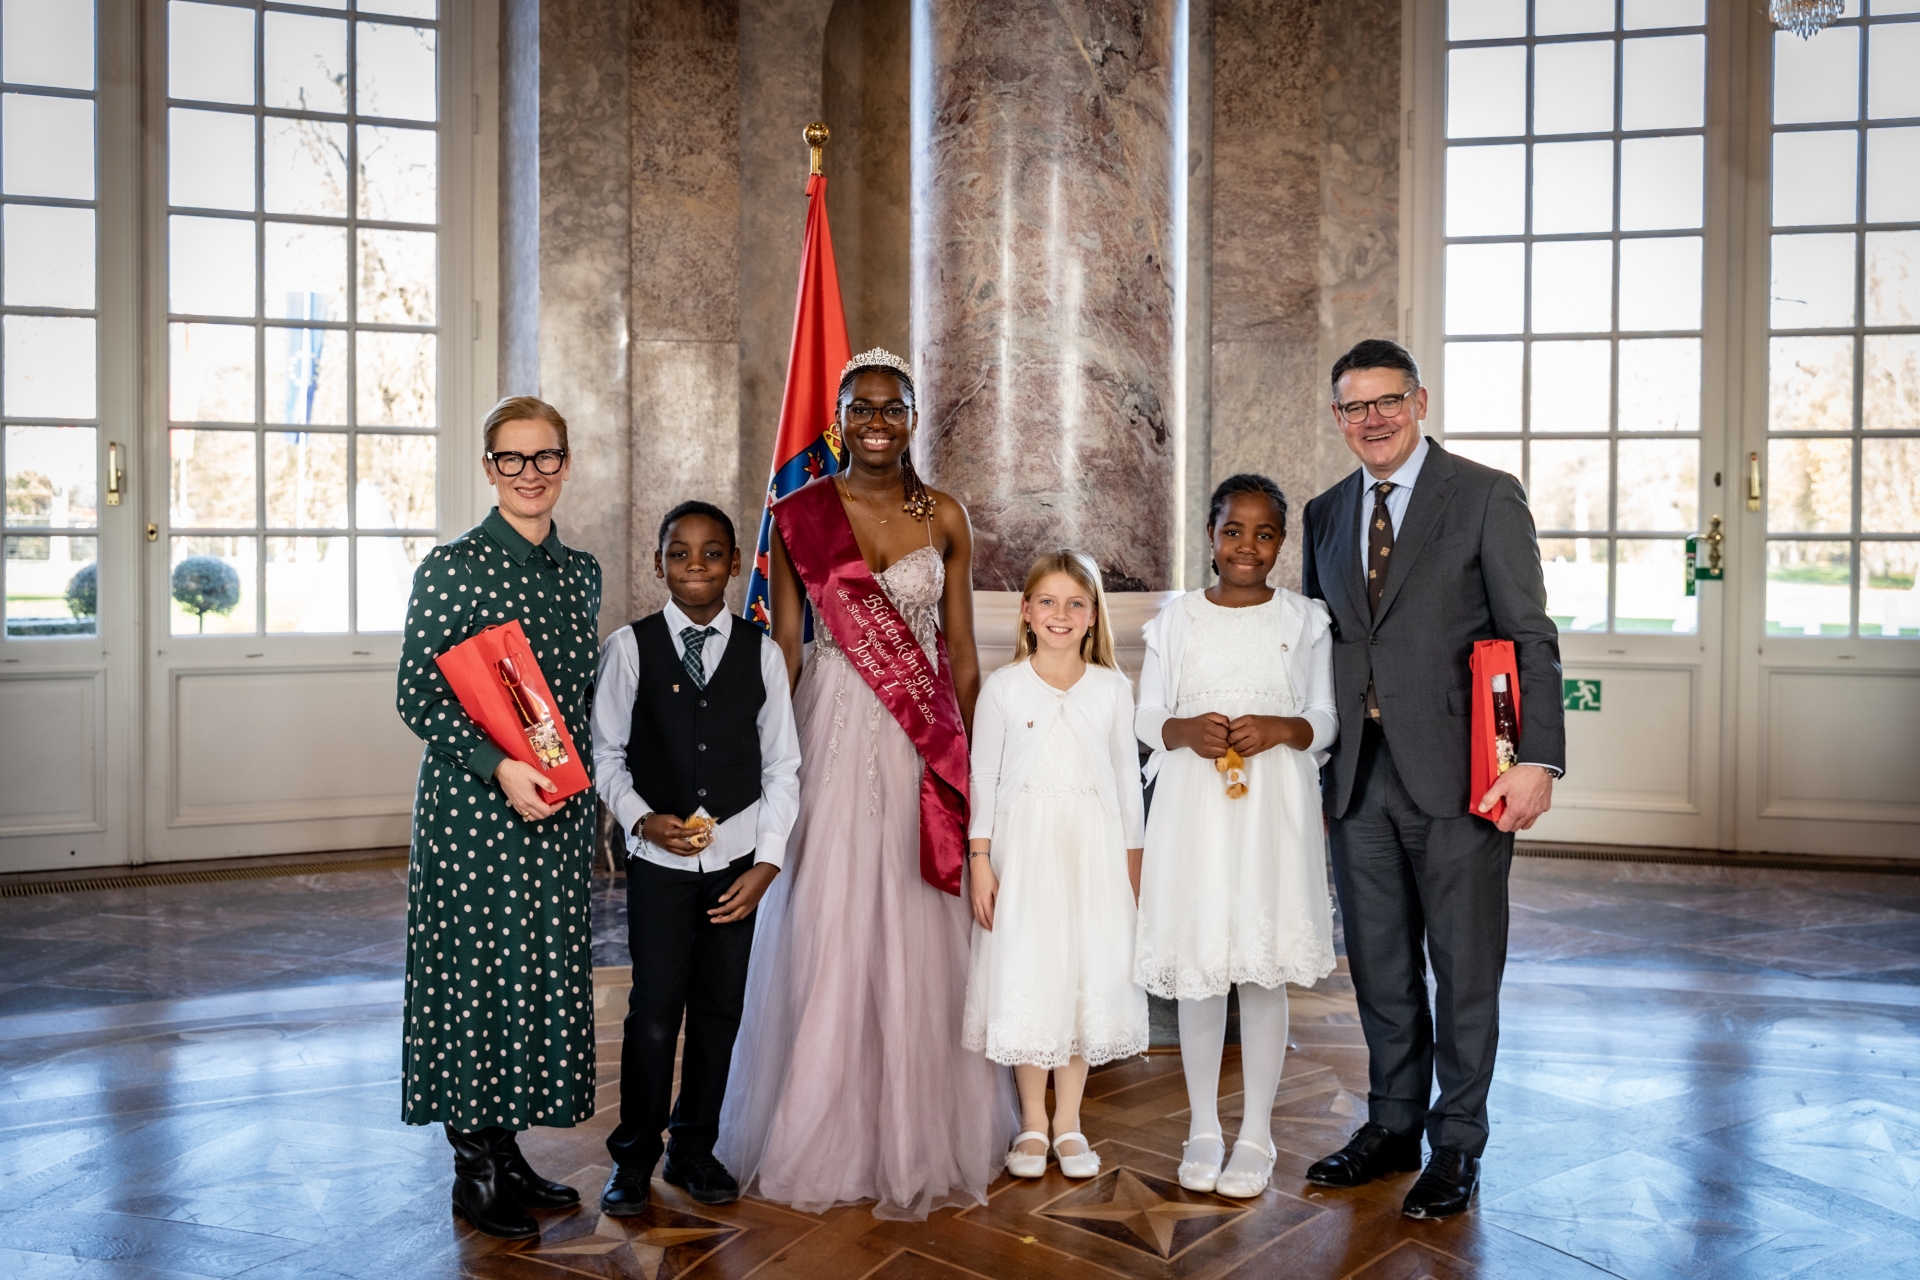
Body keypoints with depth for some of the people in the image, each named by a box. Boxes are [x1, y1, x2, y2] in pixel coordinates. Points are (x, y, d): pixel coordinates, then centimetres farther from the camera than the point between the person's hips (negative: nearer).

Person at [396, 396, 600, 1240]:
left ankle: (508, 1152, 26)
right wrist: (499, 767, -21)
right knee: (475, 967, 1)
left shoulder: (580, 571, 9)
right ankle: (474, 1170, 16)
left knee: (546, 968, 11)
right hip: (472, 803, -6)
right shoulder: (453, 566, -8)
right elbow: (417, 696, -12)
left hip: (561, 807, 6)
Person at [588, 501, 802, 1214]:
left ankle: (694, 1148, 26)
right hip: (659, 859, -2)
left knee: (720, 1008, 9)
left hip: (737, 858, 2)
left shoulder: (761, 652, 2)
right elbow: (605, 753, 3)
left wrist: (767, 862, -2)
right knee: (655, 1010, -3)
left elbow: (782, 766, 4)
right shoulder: (630, 647, 0)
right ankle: (634, 1156, 16)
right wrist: (643, 819, -12)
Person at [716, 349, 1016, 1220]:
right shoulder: (799, 515, 2)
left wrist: (969, 753, 3)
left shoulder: (944, 518, 6)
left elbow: (962, 652, 8)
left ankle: (923, 1140, 21)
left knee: (920, 941, 6)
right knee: (826, 937, 2)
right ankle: (824, 1140, 19)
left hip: (926, 744, 1)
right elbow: (784, 646, 2)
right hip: (831, 734, -1)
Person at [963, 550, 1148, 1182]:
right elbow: (983, 777, 1)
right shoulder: (1003, 687, 1)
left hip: (1094, 848, 1)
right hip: (1023, 847, -1)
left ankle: (1069, 1122, 17)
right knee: (1025, 978, 1)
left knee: (1088, 977, 3)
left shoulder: (1112, 688, 5)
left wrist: (1133, 865, 6)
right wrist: (979, 860, -4)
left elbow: (1127, 779, 8)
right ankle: (1032, 1123, 16)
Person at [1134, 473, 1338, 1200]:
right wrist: (1185, 730, -14)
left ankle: (1256, 1134, 18)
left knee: (1265, 967, 4)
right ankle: (1203, 1128, 22)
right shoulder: (1176, 620, 5)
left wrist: (1280, 728, -15)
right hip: (1193, 808, 1)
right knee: (1196, 966, 5)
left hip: (1274, 810, -1)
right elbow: (1146, 717, 6)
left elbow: (1326, 720, 5)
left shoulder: (1305, 621, 4)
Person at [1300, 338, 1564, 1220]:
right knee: (1379, 965, 15)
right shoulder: (1325, 514, 13)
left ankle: (1456, 1147, 21)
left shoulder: (1486, 496, -3)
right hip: (1357, 776, 5)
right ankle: (1392, 1127, 31)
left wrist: (1539, 758, -16)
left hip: (1455, 773, -5)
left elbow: (1531, 637, -7)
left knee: (1464, 969, 6)